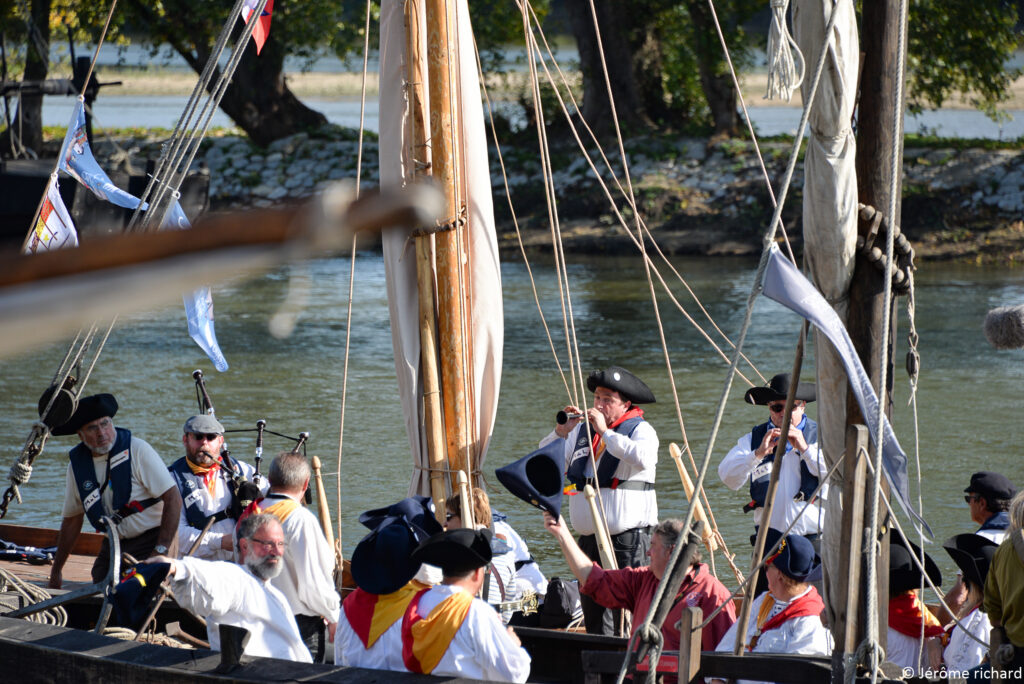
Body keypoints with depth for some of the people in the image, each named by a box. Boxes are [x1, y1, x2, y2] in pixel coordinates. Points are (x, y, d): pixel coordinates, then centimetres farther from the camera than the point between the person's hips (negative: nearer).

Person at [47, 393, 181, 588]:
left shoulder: (137, 450, -12)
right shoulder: (77, 463, 3)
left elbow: (173, 499, -15)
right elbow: (72, 519, 16)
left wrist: (161, 550, -22)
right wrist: (56, 572, 19)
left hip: (152, 539, -5)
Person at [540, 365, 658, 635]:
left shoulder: (640, 430, -4)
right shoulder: (583, 429, 14)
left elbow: (643, 459, -26)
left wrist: (605, 432, -19)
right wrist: (562, 432, -3)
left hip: (627, 538, -7)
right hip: (589, 537, 7)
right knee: (592, 610, 8)